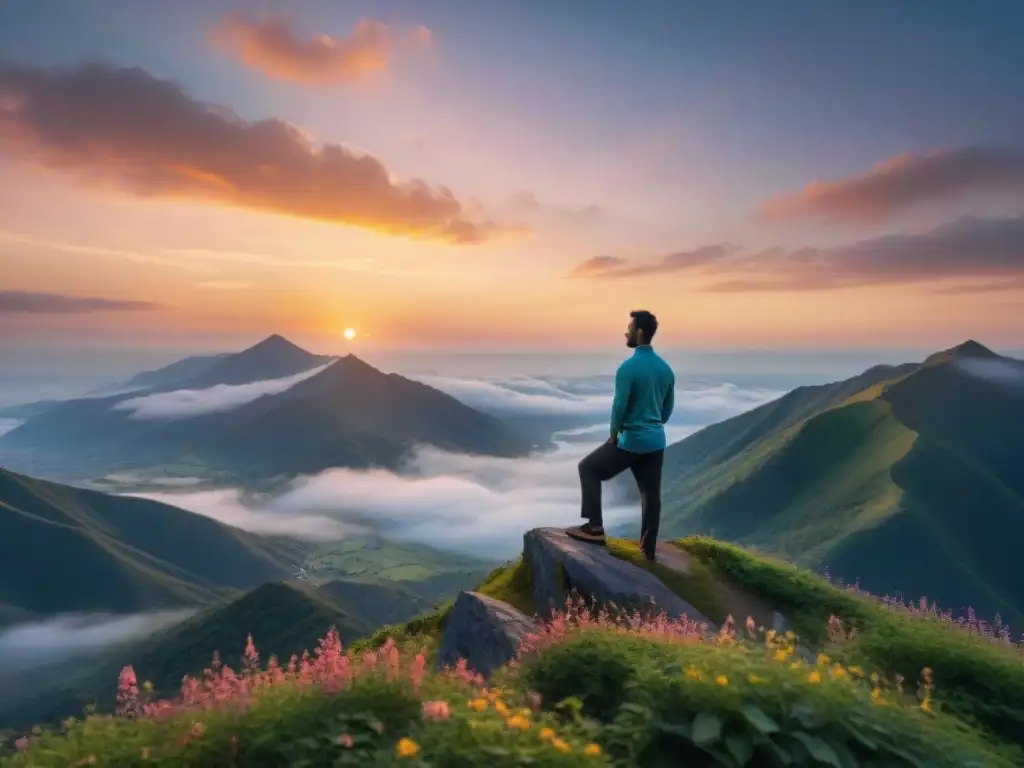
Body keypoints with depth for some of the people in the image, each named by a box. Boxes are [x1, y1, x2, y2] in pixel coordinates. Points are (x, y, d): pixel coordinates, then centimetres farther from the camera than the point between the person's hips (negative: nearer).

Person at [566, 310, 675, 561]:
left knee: (588, 468, 9)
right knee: (651, 495, 12)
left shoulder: (628, 367, -17)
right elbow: (668, 408, 15)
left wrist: (613, 435, -3)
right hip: (656, 442, 7)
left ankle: (595, 527, 5)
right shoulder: (666, 368, 7)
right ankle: (648, 550, 19)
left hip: (631, 441, -7)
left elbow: (619, 407, -18)